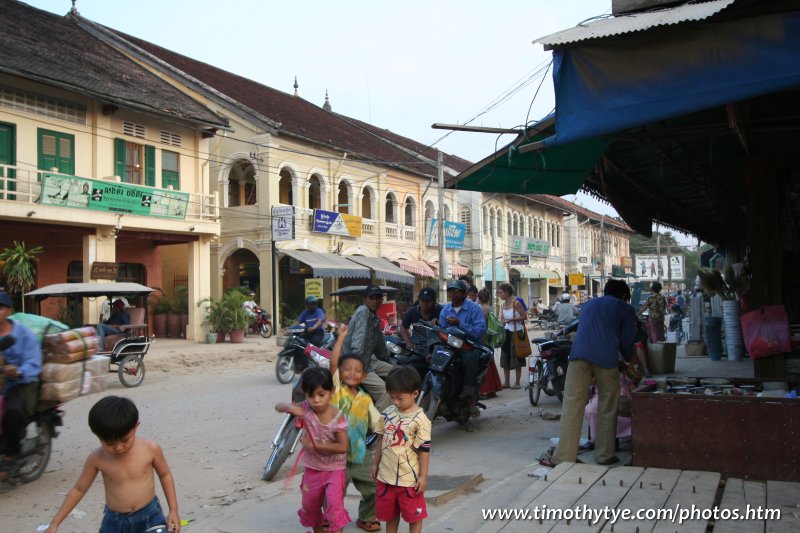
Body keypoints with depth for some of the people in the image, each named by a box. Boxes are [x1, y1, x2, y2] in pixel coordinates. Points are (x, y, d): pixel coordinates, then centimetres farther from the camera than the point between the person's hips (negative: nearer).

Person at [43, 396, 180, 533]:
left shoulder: (150, 449, -14)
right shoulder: (97, 459, -10)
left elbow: (165, 475, 3)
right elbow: (78, 489, 3)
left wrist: (173, 510, 0)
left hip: (149, 517, -2)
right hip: (115, 521, 2)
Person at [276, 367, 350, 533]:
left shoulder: (337, 417, -23)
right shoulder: (306, 409, -13)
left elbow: (342, 447, -24)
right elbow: (277, 407, -8)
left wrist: (315, 444, -26)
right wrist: (290, 407, -31)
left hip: (334, 468, -4)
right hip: (312, 467, 5)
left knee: (334, 503, -20)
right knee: (310, 504, 18)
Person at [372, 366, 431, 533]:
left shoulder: (420, 419, -18)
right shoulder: (388, 413, -1)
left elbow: (424, 449, -15)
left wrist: (423, 476, -13)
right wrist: (376, 463, 13)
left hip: (410, 478, -5)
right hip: (386, 475, 5)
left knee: (414, 515, 10)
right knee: (389, 513, 21)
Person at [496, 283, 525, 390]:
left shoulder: (515, 303, -12)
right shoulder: (504, 304, 9)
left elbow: (524, 316, -13)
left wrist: (511, 319, -22)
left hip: (516, 332, -7)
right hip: (507, 332, 7)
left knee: (516, 358, 1)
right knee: (505, 358, 7)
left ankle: (517, 382, 9)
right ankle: (506, 382, 15)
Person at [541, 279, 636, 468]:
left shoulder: (589, 304, 30)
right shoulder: (625, 309, 18)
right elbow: (626, 342, 14)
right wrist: (628, 359, 37)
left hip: (579, 355, 2)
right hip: (607, 358, -2)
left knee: (572, 406, -2)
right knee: (607, 409, 12)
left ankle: (563, 457, -5)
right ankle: (605, 455, 18)